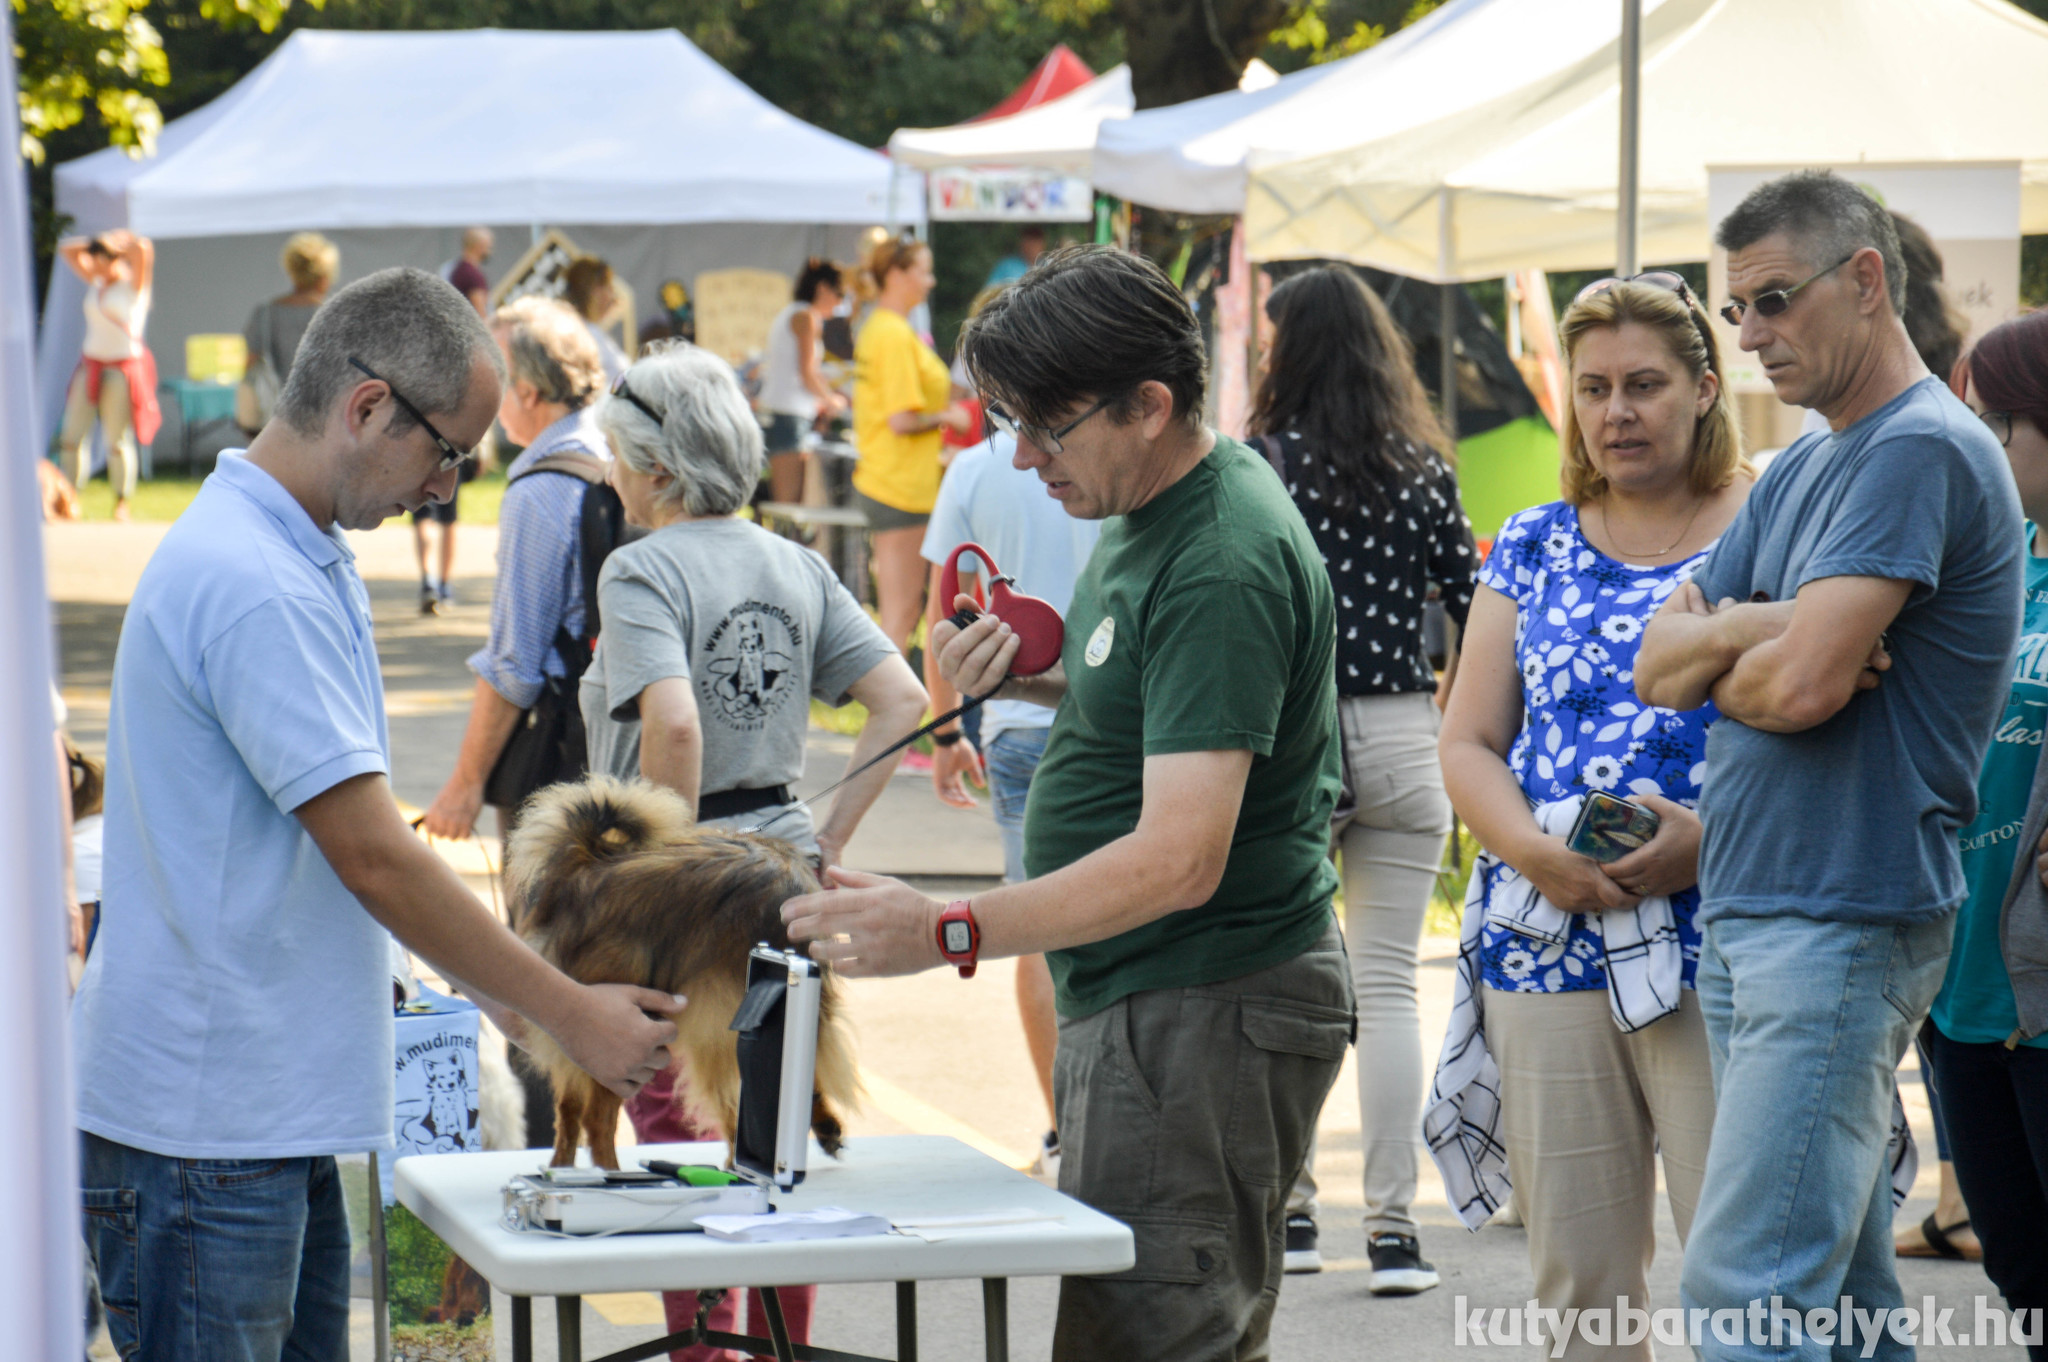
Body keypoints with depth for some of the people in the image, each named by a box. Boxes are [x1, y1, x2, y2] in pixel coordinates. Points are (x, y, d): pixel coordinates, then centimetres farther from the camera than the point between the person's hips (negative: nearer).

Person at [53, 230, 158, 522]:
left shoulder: (134, 282, -4)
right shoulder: (96, 282, 13)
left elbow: (142, 249, -23)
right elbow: (66, 249, 20)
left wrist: (120, 240, -5)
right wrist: (95, 241, 8)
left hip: (123, 369, -6)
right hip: (90, 365, 6)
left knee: (118, 440, -6)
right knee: (71, 436, 0)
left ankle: (122, 506, 0)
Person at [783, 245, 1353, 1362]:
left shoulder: (1221, 566, -21)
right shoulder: (1147, 512, 11)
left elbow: (1180, 859, -28)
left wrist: (949, 933, -34)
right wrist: (1032, 678, 8)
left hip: (1202, 1011, -11)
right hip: (1139, 1002, 11)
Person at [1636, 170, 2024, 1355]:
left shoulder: (1924, 450, -12)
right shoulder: (1801, 472, 19)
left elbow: (1802, 685, -21)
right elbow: (1657, 666, 13)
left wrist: (1713, 654, 1)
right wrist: (1750, 630, -8)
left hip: (1841, 923, -10)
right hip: (1749, 912, 10)